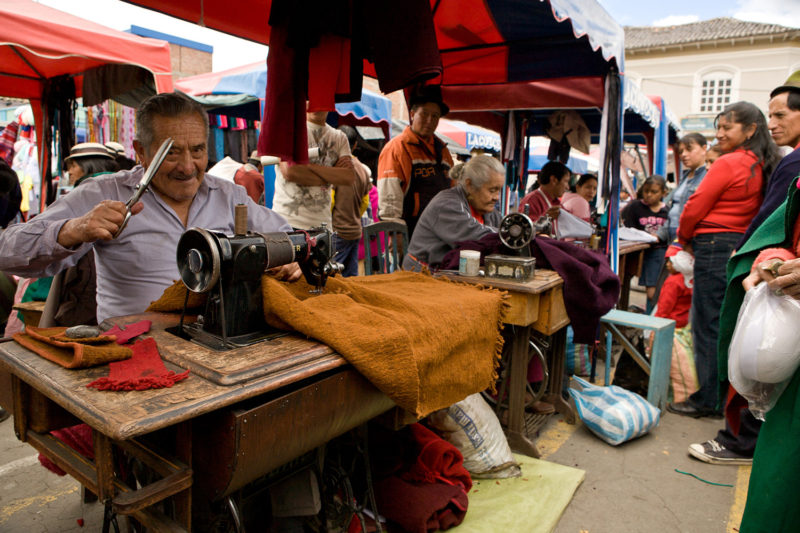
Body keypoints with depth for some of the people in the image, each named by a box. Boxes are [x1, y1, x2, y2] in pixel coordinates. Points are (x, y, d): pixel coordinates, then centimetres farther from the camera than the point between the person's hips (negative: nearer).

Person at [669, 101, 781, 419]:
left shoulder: (728, 164, -12)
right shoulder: (762, 167, 13)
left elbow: (695, 207, -11)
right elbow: (756, 214, 17)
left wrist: (684, 238, 7)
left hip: (716, 247, -9)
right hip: (741, 247, 9)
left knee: (707, 326, -1)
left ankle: (707, 401, 7)